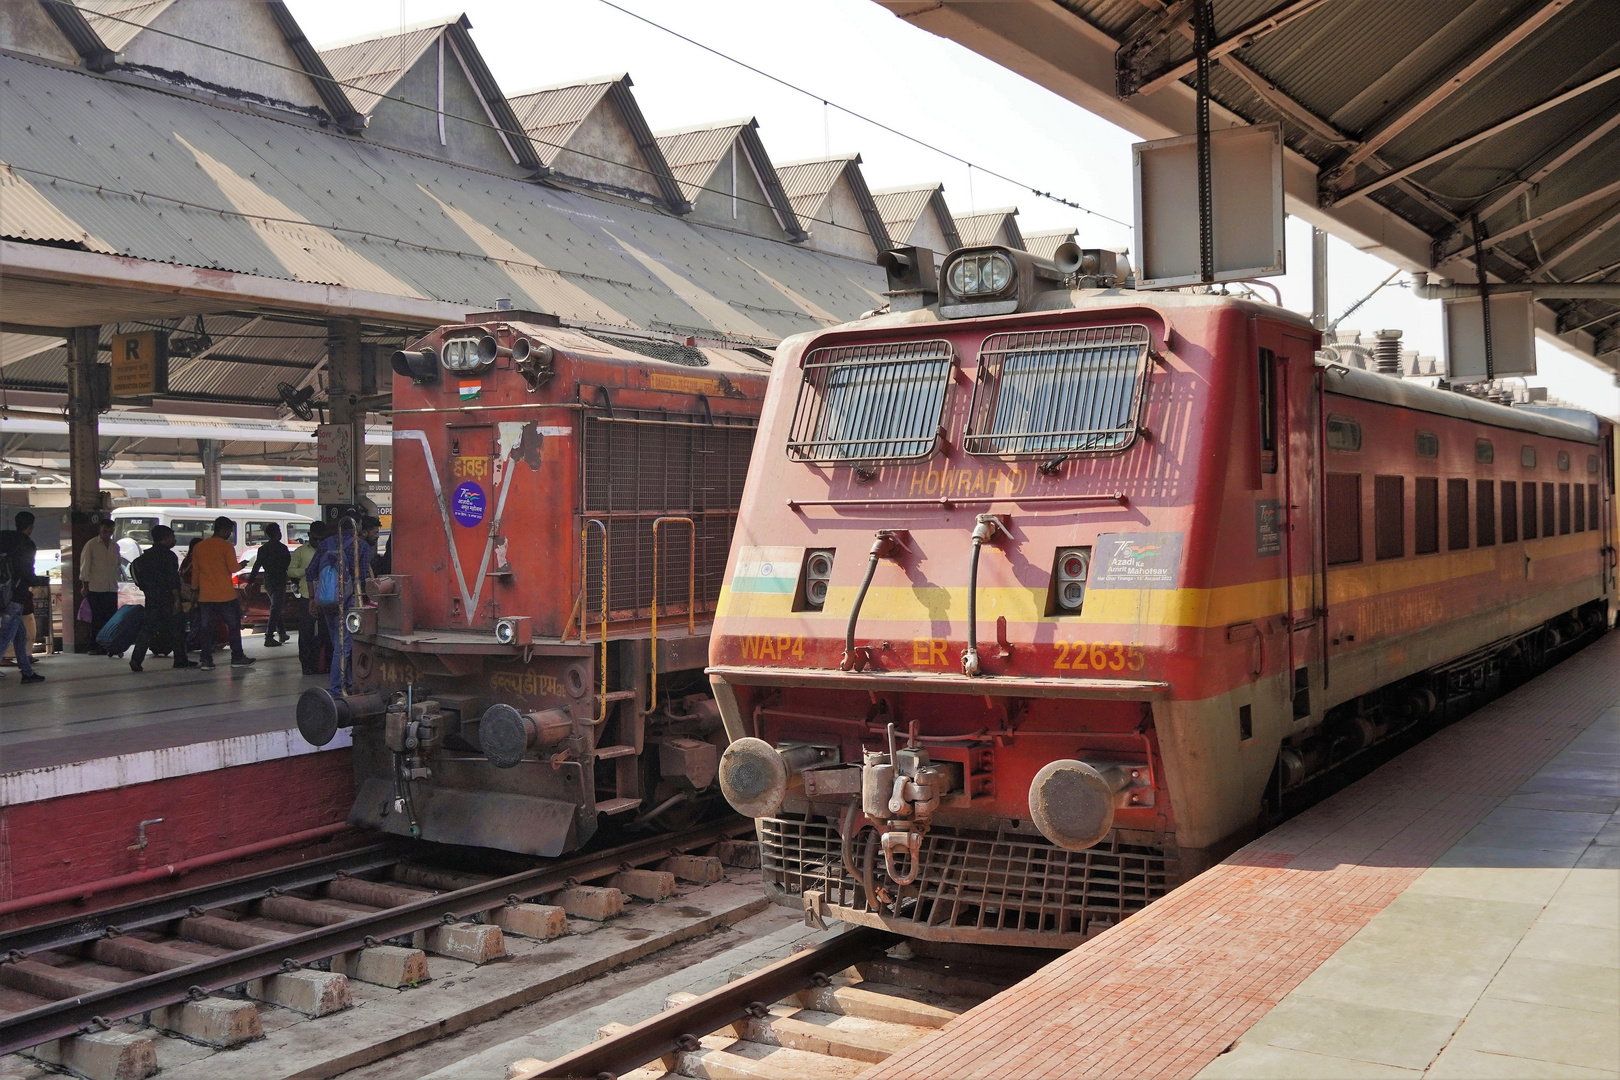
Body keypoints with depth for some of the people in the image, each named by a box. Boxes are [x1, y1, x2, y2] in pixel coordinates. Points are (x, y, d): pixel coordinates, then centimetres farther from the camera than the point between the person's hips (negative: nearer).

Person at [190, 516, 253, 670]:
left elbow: (195, 571, 13)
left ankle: (205, 660, 2)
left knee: (207, 628, 6)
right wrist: (241, 565, 6)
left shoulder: (198, 547, 8)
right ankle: (237, 657, 10)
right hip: (225, 595, -5)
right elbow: (233, 568, -15)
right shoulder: (226, 546, -10)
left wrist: (195, 589, 22)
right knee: (234, 625, 7)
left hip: (206, 595, 5)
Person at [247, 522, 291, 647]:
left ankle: (282, 633, 27)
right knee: (275, 609, -7)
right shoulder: (282, 548, -11)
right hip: (279, 582, -7)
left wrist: (250, 581, 9)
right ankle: (269, 637, -13)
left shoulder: (262, 548, 7)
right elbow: (289, 565, -8)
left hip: (268, 582, 7)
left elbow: (256, 566, 7)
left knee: (275, 608, 20)